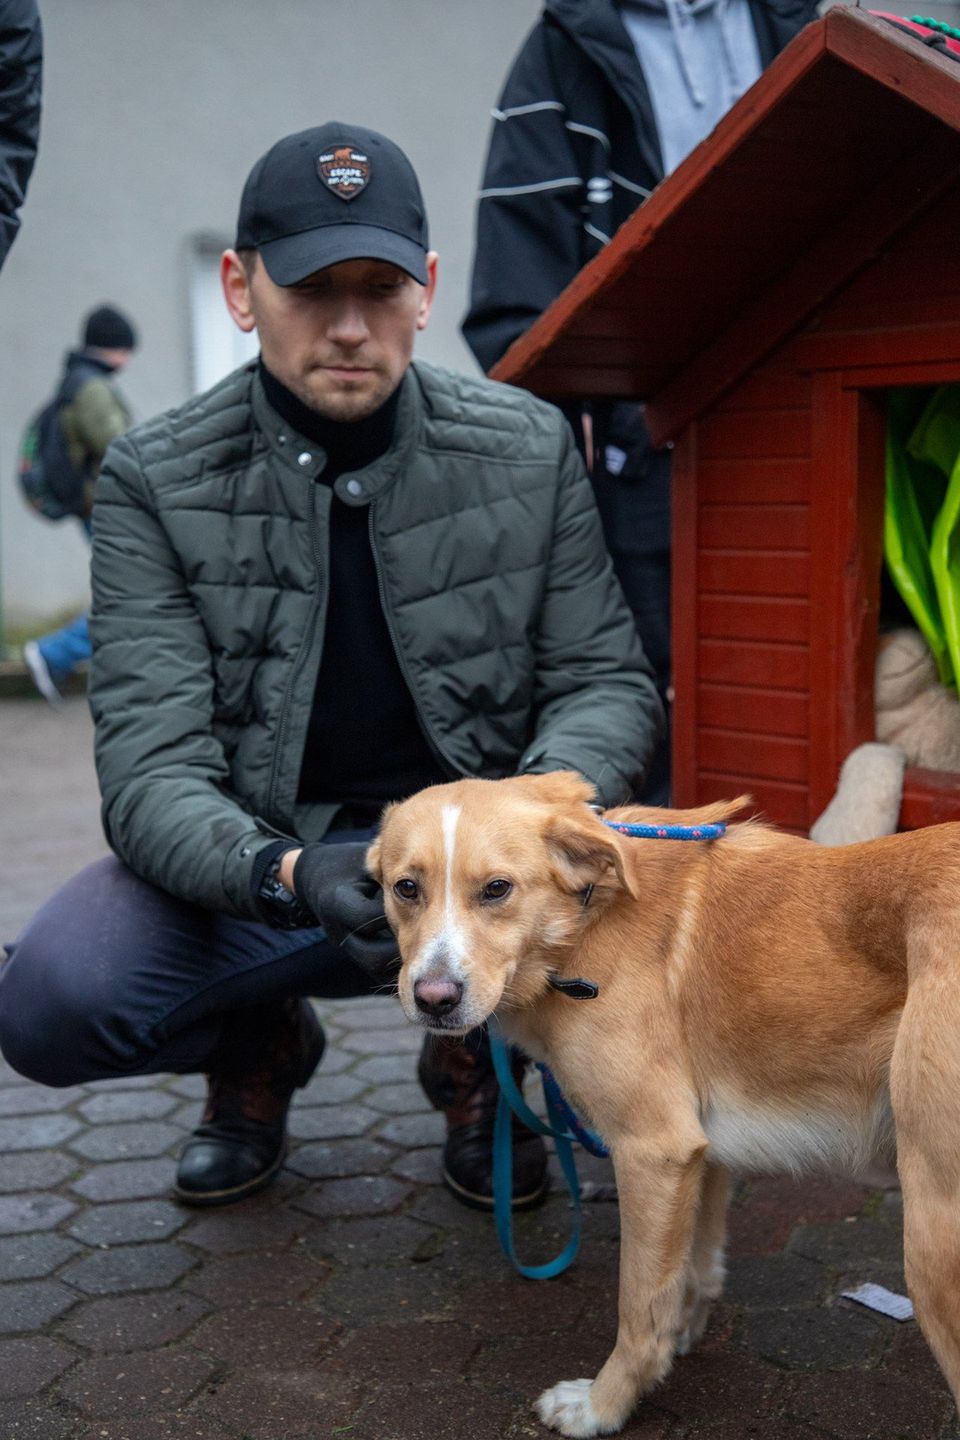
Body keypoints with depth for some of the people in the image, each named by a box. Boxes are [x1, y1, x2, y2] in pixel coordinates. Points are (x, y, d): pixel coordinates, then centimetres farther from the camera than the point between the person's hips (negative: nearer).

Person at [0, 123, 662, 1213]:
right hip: (255, 852, 0)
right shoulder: (157, 481, -9)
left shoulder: (528, 449, -4)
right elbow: (152, 766, -15)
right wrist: (286, 872, -37)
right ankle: (258, 1045, 11)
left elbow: (607, 681, -1)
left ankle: (480, 1052, 8)